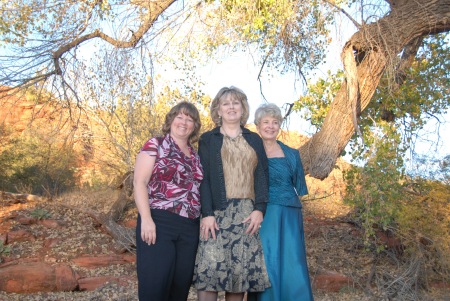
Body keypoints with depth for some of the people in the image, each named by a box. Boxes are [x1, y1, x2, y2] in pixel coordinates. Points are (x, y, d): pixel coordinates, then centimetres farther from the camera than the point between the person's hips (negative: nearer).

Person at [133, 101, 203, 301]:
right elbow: (139, 182, -7)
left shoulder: (195, 156, 18)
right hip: (159, 222, -5)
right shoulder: (155, 145, 2)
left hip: (190, 228, 6)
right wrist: (146, 219, -17)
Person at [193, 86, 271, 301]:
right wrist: (207, 213, -11)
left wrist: (259, 209, -5)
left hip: (248, 213, 2)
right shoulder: (208, 140, 10)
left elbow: (262, 175, 8)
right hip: (218, 211, -2)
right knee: (211, 267, -10)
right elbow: (203, 178, 0)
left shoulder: (254, 140, 17)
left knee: (242, 270, 1)